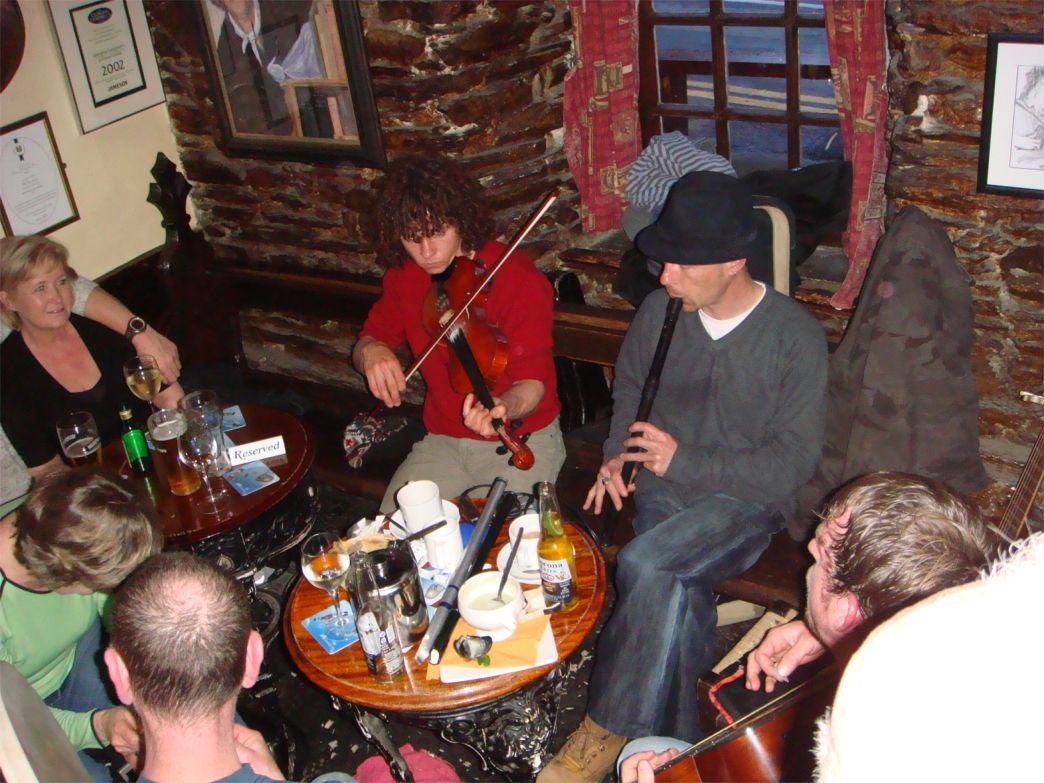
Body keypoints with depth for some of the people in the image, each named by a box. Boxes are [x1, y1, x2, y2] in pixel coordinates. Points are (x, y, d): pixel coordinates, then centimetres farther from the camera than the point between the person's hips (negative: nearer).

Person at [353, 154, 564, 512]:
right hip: (443, 440, 4)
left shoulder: (520, 280, -17)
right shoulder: (404, 278, 1)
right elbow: (372, 336, 9)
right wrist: (370, 350, -17)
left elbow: (532, 382, -20)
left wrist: (502, 409, -43)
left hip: (522, 438, -4)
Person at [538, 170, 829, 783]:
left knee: (644, 566, -31)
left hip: (744, 502, -4)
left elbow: (794, 461, -10)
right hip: (660, 491, 4)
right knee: (674, 596, -27)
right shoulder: (661, 309, 3)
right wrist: (618, 451, 4)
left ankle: (607, 729, -15)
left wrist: (685, 461, -15)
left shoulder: (797, 338, -10)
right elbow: (629, 384, 23)